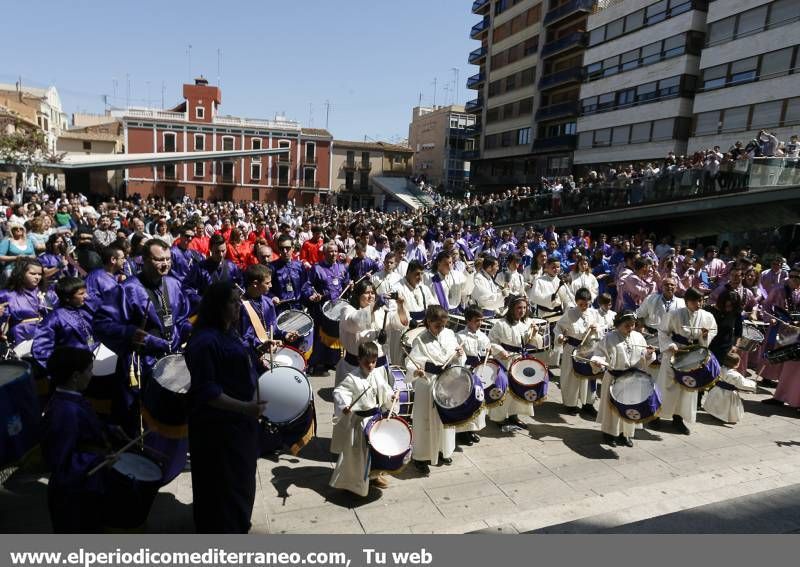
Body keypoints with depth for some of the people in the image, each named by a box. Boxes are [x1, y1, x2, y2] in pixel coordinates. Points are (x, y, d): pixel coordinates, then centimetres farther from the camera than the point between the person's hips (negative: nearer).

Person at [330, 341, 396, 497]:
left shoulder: (379, 373, -3)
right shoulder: (352, 378, -20)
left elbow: (384, 388, 12)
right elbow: (339, 391, -24)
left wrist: (391, 396, -4)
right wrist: (344, 405, -39)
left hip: (377, 416, 6)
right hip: (359, 420, -6)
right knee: (357, 452, 5)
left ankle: (374, 474, 44)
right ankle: (353, 482, 25)